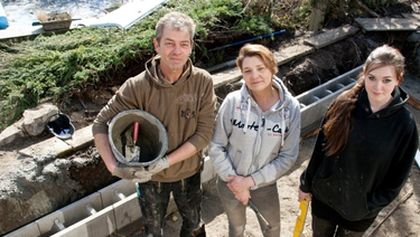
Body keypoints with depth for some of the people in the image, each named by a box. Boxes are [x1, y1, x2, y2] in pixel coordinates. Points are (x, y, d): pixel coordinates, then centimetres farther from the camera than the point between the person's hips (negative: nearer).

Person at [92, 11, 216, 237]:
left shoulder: (203, 82, -19)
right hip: (151, 175, -1)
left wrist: (167, 161, -26)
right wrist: (113, 166, -30)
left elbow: (204, 133, -18)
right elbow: (100, 125, -16)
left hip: (188, 171, 1)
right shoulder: (138, 86, -23)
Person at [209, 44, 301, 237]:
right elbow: (216, 146, -13)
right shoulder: (233, 101, -21)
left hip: (265, 185, 1)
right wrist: (233, 178, -17)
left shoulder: (291, 107, -18)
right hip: (230, 183, -1)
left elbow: (288, 156, -14)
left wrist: (251, 181, -18)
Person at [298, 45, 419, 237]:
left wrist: (371, 206, -8)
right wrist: (307, 183, 2)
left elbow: (397, 176, -8)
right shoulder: (345, 103, -15)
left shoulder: (404, 124, -18)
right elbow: (321, 146, -5)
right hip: (324, 194, 2)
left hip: (359, 207, -1)